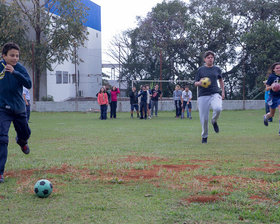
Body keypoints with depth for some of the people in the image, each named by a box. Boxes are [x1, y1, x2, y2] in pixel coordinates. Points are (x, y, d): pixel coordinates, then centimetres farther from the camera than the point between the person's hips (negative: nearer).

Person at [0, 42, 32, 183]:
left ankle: (21, 141, 60)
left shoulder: (19, 68, -10)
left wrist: (14, 72, -37)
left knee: (25, 134, 20)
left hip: (19, 109, 2)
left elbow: (28, 84, -27)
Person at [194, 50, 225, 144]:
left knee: (218, 108, -31)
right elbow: (195, 83, 9)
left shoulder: (217, 69, 12)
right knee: (204, 118, -4)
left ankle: (214, 121, 1)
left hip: (215, 94, 1)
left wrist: (223, 92, 21)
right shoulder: (201, 69, 7)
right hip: (203, 96, 0)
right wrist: (199, 83, -13)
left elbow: (221, 80, 27)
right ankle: (204, 136, 20)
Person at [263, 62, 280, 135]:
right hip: (273, 97, -2)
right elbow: (266, 89, -8)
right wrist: (271, 87, -28)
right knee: (272, 114, 16)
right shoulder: (271, 77, -10)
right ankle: (266, 117, 54)